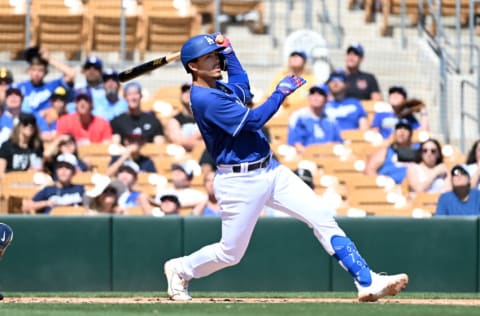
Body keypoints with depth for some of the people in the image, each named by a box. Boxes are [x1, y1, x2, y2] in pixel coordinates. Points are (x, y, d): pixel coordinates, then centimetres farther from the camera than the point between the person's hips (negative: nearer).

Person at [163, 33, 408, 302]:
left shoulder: (219, 87, 10)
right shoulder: (204, 98, -19)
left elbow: (241, 85, 34)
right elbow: (252, 120, -23)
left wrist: (227, 50, 26)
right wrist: (281, 93, -15)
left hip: (271, 170, 8)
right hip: (239, 181, -8)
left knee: (323, 218, -5)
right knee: (231, 252, 3)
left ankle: (367, 281, -9)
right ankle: (180, 270, 32)